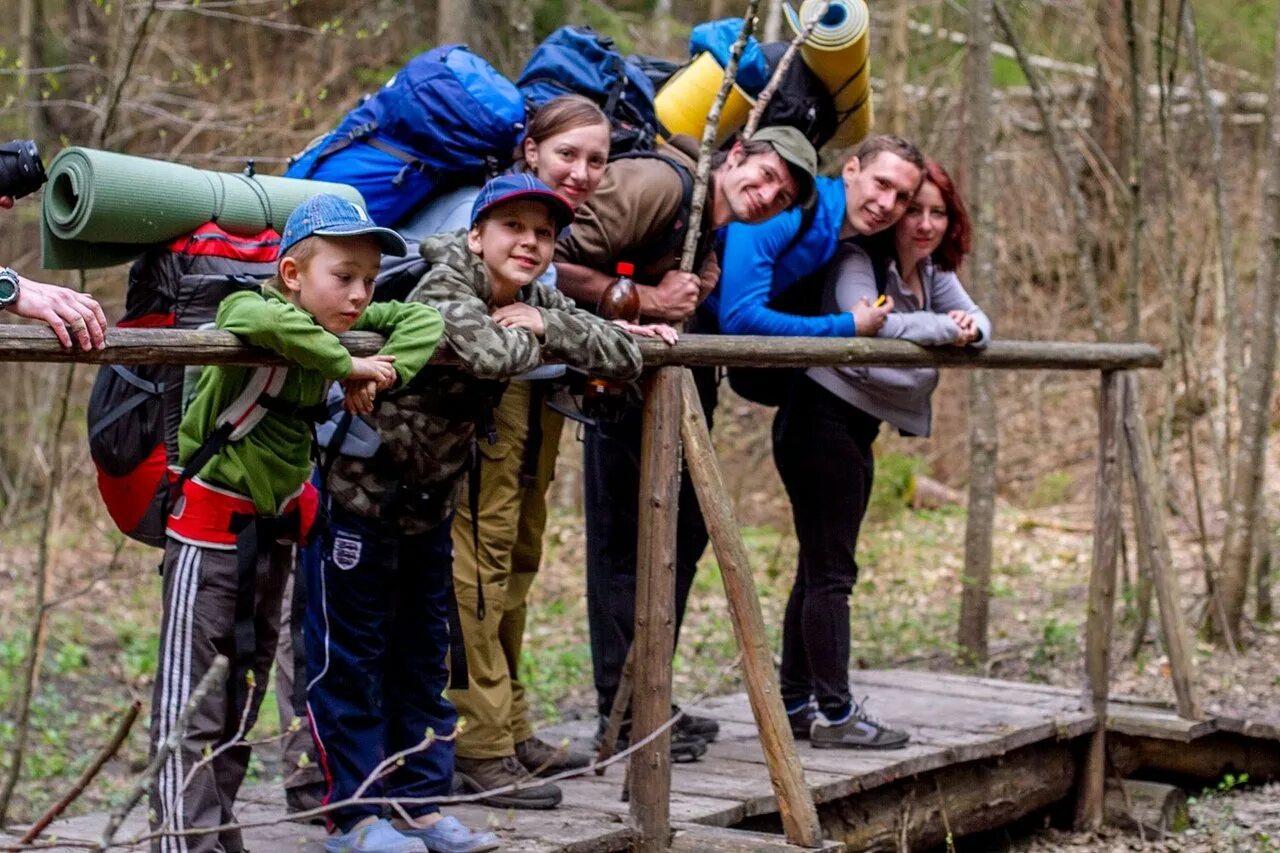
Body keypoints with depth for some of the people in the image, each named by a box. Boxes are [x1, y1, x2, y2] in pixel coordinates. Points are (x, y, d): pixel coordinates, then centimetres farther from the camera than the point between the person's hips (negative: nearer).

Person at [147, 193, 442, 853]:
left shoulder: (338, 327, -1)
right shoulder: (254, 315, -22)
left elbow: (424, 321, 4)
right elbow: (263, 319, -45)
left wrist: (385, 371, -15)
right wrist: (349, 365, -34)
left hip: (276, 528, 8)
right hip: (212, 530, -8)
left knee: (243, 701, 16)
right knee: (191, 709, -7)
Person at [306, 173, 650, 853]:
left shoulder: (534, 300, 1)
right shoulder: (444, 285, -21)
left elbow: (623, 357, -3)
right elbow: (489, 354, -40)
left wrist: (547, 324, -17)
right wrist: (528, 335, -18)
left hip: (431, 501, 8)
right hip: (357, 488, -8)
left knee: (424, 651, 13)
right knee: (351, 652, 1)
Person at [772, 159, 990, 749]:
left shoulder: (931, 272, 12)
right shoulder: (857, 262, -14)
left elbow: (976, 320, 8)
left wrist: (969, 328, -16)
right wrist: (943, 327, -21)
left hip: (856, 429, 10)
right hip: (822, 419, -9)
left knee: (820, 569, 12)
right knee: (829, 572, -9)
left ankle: (795, 700, 18)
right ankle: (834, 712, -7)